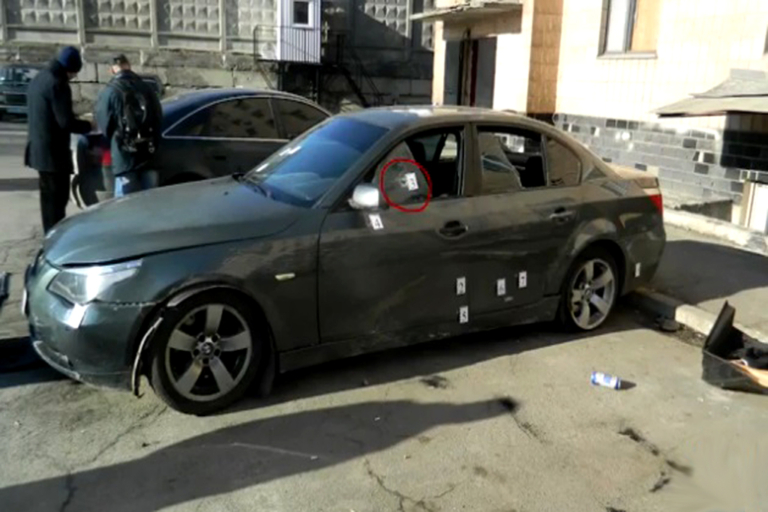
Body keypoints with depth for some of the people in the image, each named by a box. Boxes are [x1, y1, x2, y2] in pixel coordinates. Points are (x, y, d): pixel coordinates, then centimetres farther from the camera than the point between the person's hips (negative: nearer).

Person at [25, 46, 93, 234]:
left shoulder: (38, 80, 13)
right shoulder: (58, 84, -18)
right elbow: (66, 122, -21)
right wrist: (88, 126, -5)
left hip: (39, 148, 10)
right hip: (53, 151, -10)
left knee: (48, 195, 16)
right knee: (57, 197, -4)